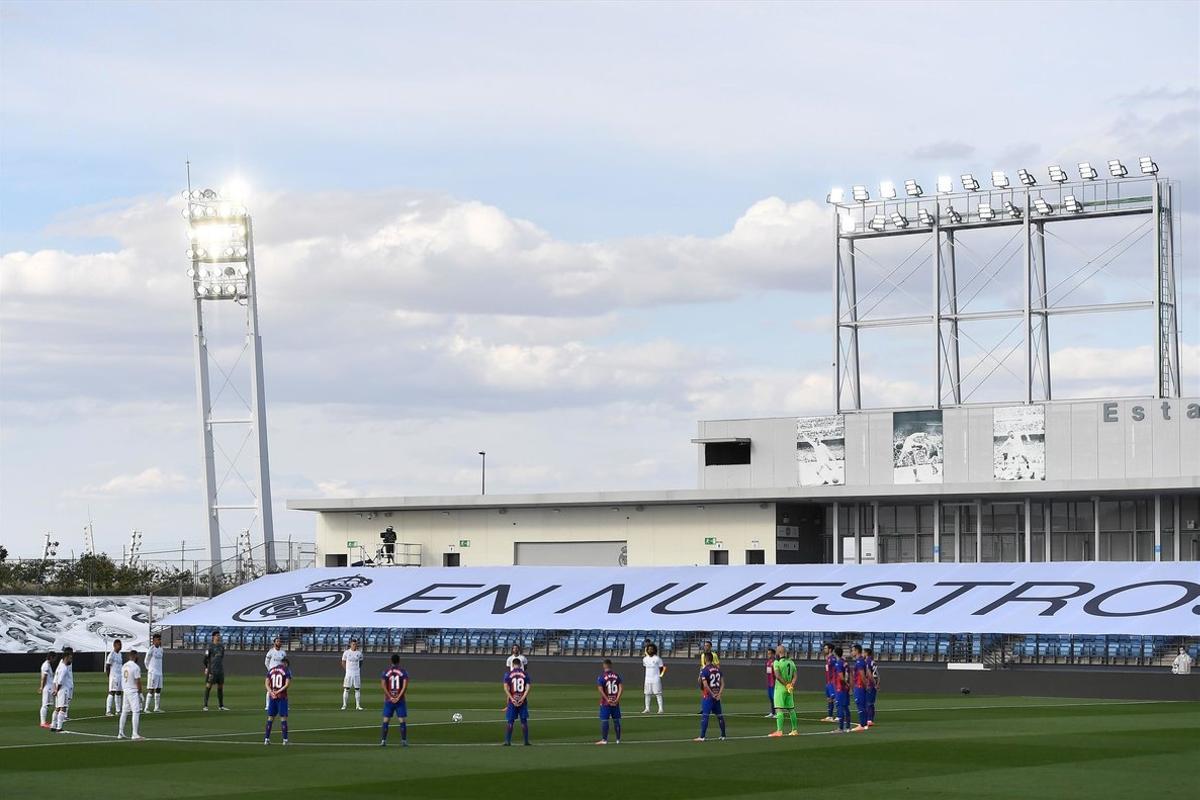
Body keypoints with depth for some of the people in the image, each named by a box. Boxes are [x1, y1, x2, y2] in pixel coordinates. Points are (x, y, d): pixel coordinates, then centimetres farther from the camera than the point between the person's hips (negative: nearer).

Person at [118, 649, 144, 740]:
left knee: (124, 712, 13)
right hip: (133, 692, -8)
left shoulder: (124, 666, 8)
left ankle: (120, 733, 16)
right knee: (136, 712, -7)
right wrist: (140, 693, -7)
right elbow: (138, 681, -15)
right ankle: (135, 735, -12)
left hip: (125, 691, 8)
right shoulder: (135, 667, -15)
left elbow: (122, 680, 13)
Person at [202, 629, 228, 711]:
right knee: (208, 686, -6)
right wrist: (206, 668, -10)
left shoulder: (221, 646, 13)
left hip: (220, 670, 6)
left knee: (220, 687, 8)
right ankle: (205, 706, -4)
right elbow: (206, 658, -6)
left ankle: (221, 706, 14)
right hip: (211, 670, -6)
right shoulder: (210, 646, -6)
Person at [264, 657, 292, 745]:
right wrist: (278, 692, -11)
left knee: (270, 717, 11)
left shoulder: (271, 670, 10)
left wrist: (271, 692, -9)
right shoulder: (286, 670, -3)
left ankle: (266, 739, 11)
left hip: (272, 697, 3)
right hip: (282, 697, -3)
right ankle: (285, 740, -1)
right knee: (283, 718, 1)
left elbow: (267, 683, 3)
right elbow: (287, 684, -12)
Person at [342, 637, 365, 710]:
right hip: (348, 673, -2)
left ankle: (358, 705, 7)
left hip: (357, 673, 2)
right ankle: (344, 705, 2)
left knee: (357, 689, 3)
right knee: (346, 689, -2)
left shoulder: (359, 652, 4)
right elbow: (343, 663, 5)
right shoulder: (346, 652, -3)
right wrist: (347, 669, 2)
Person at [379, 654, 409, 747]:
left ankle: (383, 741, 1)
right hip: (400, 700, -1)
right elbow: (405, 686, -12)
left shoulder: (386, 672, 2)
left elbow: (383, 685, -7)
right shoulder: (403, 672, -2)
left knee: (386, 721, 5)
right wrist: (398, 697, -11)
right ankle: (404, 741, -2)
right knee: (402, 721, 2)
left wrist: (390, 697, -7)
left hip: (389, 700, 1)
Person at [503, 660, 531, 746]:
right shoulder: (525, 674, 3)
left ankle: (507, 741, 1)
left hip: (512, 701, -1)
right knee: (524, 721, 9)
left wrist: (512, 699, -11)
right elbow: (527, 688, -5)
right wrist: (522, 699, -9)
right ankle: (526, 741, 10)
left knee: (510, 722, 4)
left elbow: (506, 688, -9)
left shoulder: (508, 674, -1)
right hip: (523, 702, 1)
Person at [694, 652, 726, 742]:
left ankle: (702, 736, -10)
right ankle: (723, 735, 18)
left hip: (709, 696, -6)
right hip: (717, 696, 6)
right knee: (719, 715, 13)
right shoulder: (717, 669, 8)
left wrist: (712, 694, -11)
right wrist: (719, 694, -2)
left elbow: (705, 685, -20)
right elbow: (722, 683, 5)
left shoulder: (704, 670, -11)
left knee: (704, 716, -6)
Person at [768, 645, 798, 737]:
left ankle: (779, 731, -16)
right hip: (789, 691, 7)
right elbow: (794, 676, 5)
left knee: (779, 709, -9)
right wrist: (791, 685, -6)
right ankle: (795, 730, 19)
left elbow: (778, 676, -20)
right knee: (791, 709, 14)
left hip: (780, 688, -7)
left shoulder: (777, 663, -10)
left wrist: (786, 685, -14)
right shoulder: (791, 662, 10)